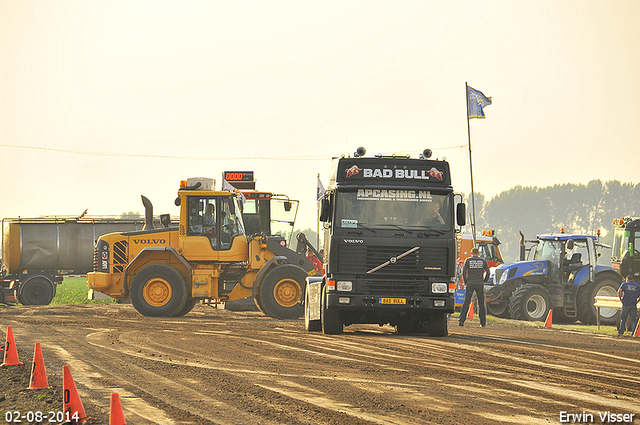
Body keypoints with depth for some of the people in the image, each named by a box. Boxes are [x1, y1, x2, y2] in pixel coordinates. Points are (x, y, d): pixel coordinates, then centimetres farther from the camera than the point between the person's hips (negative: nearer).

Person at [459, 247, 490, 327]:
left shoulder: (468, 260, 2)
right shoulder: (483, 261, 6)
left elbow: (464, 272, -4)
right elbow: (488, 272, 3)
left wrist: (465, 282, 6)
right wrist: (484, 281, 13)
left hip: (470, 284, -1)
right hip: (480, 284, 1)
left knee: (466, 302, 0)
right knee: (481, 303, 8)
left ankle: (461, 320, -8)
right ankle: (483, 322, 7)